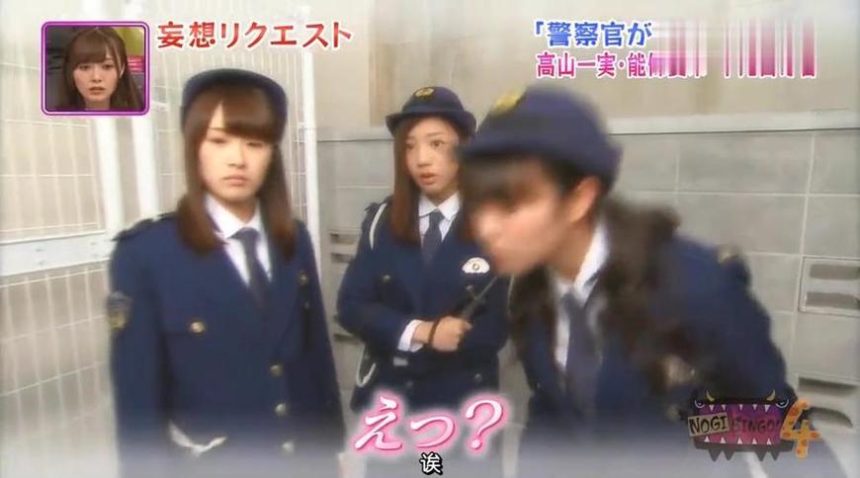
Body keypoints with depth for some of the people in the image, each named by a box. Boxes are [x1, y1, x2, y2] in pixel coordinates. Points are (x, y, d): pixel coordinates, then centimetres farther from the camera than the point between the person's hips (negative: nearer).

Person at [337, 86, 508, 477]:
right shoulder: (381, 221, -1)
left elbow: (498, 326, -14)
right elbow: (351, 307, -6)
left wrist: (412, 351, -16)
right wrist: (419, 331, -21)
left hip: (464, 407, -3)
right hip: (387, 402, 3)